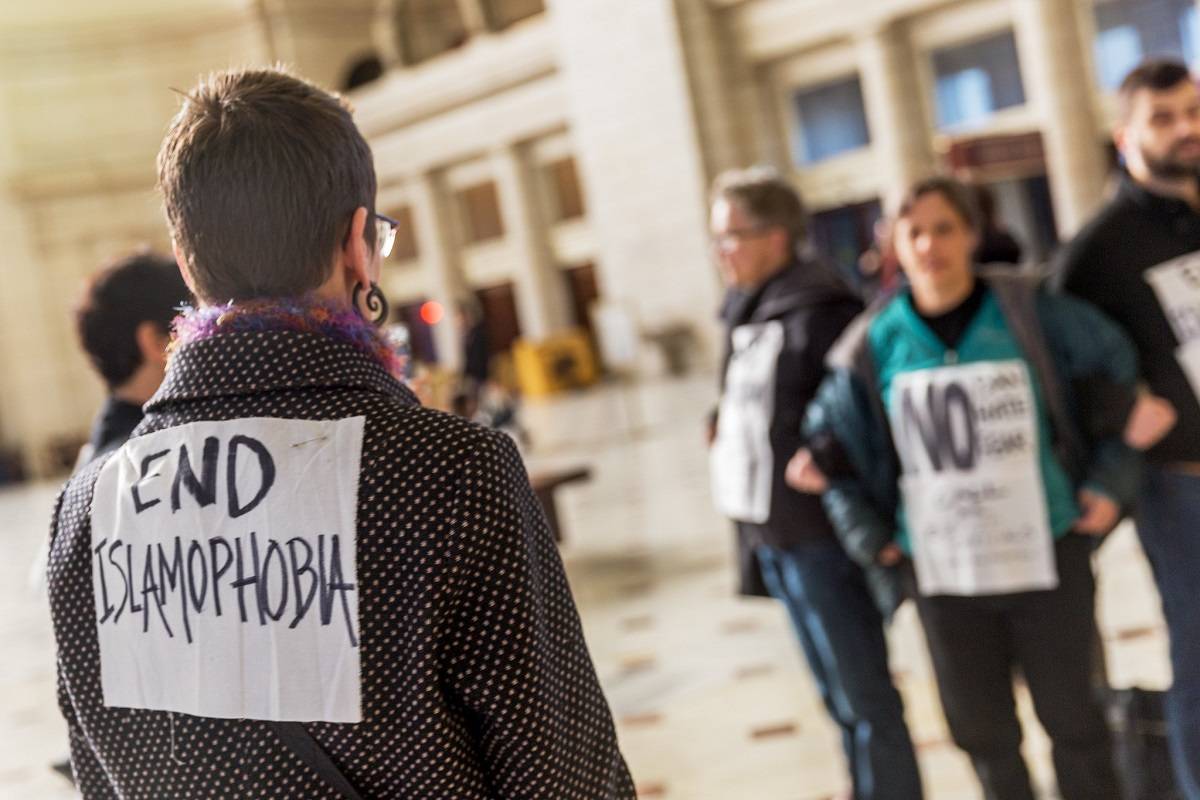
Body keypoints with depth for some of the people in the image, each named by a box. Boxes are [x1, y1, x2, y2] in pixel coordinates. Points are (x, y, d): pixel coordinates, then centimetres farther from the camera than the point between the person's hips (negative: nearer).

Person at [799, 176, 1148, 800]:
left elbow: (1123, 374, 8)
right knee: (981, 727, 11)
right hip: (941, 568, 2)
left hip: (1046, 555, -1)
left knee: (1069, 714, 9)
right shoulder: (873, 345, -1)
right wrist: (869, 539, 1)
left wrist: (1110, 480, 1)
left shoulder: (1033, 316, -5)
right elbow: (832, 450, 8)